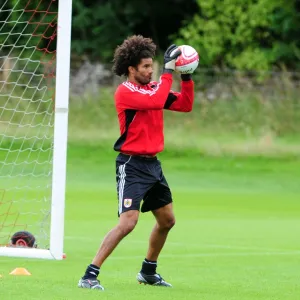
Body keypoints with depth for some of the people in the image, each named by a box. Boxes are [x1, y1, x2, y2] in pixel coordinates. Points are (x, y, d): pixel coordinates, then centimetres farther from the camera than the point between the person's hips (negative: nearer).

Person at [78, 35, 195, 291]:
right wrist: (168, 70, -21)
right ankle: (90, 275, -19)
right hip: (132, 165, -8)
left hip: (153, 164, 8)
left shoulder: (153, 88, 10)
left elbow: (186, 104, 12)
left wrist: (187, 76, 2)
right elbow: (156, 102, -28)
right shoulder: (124, 92, -14)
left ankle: (148, 271, 36)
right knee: (128, 221, -20)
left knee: (167, 220, 17)